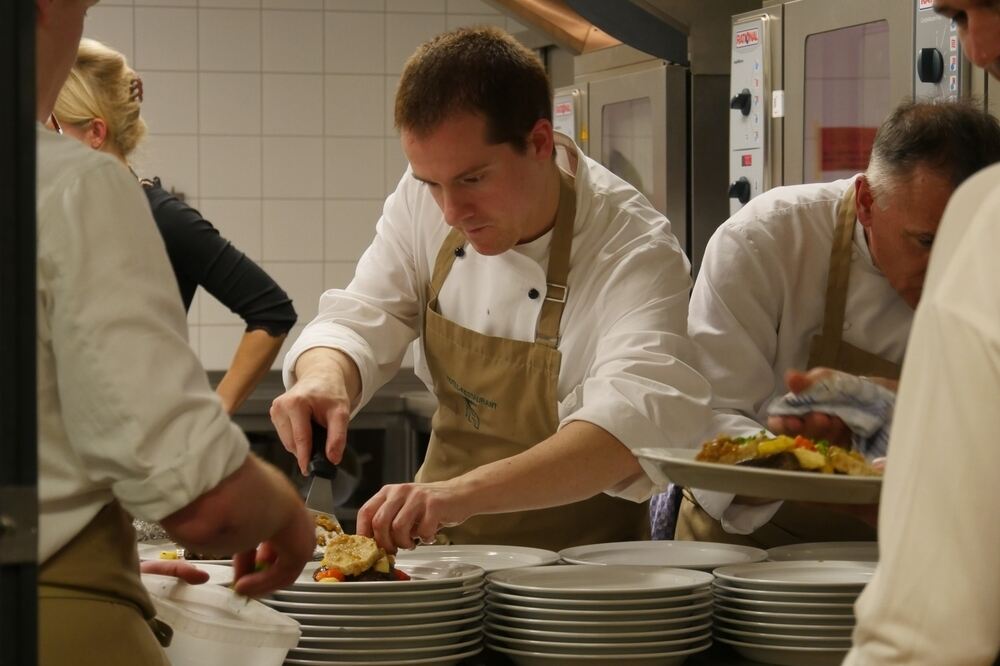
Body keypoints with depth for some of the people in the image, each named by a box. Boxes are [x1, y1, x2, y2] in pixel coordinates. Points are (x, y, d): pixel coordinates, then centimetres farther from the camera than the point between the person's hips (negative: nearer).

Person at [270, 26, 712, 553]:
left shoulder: (636, 252, -21)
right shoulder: (425, 197, -3)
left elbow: (637, 421, -36)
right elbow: (360, 323, 2)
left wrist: (463, 492, -50)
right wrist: (324, 378, -24)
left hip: (581, 559, -4)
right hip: (440, 549, 4)